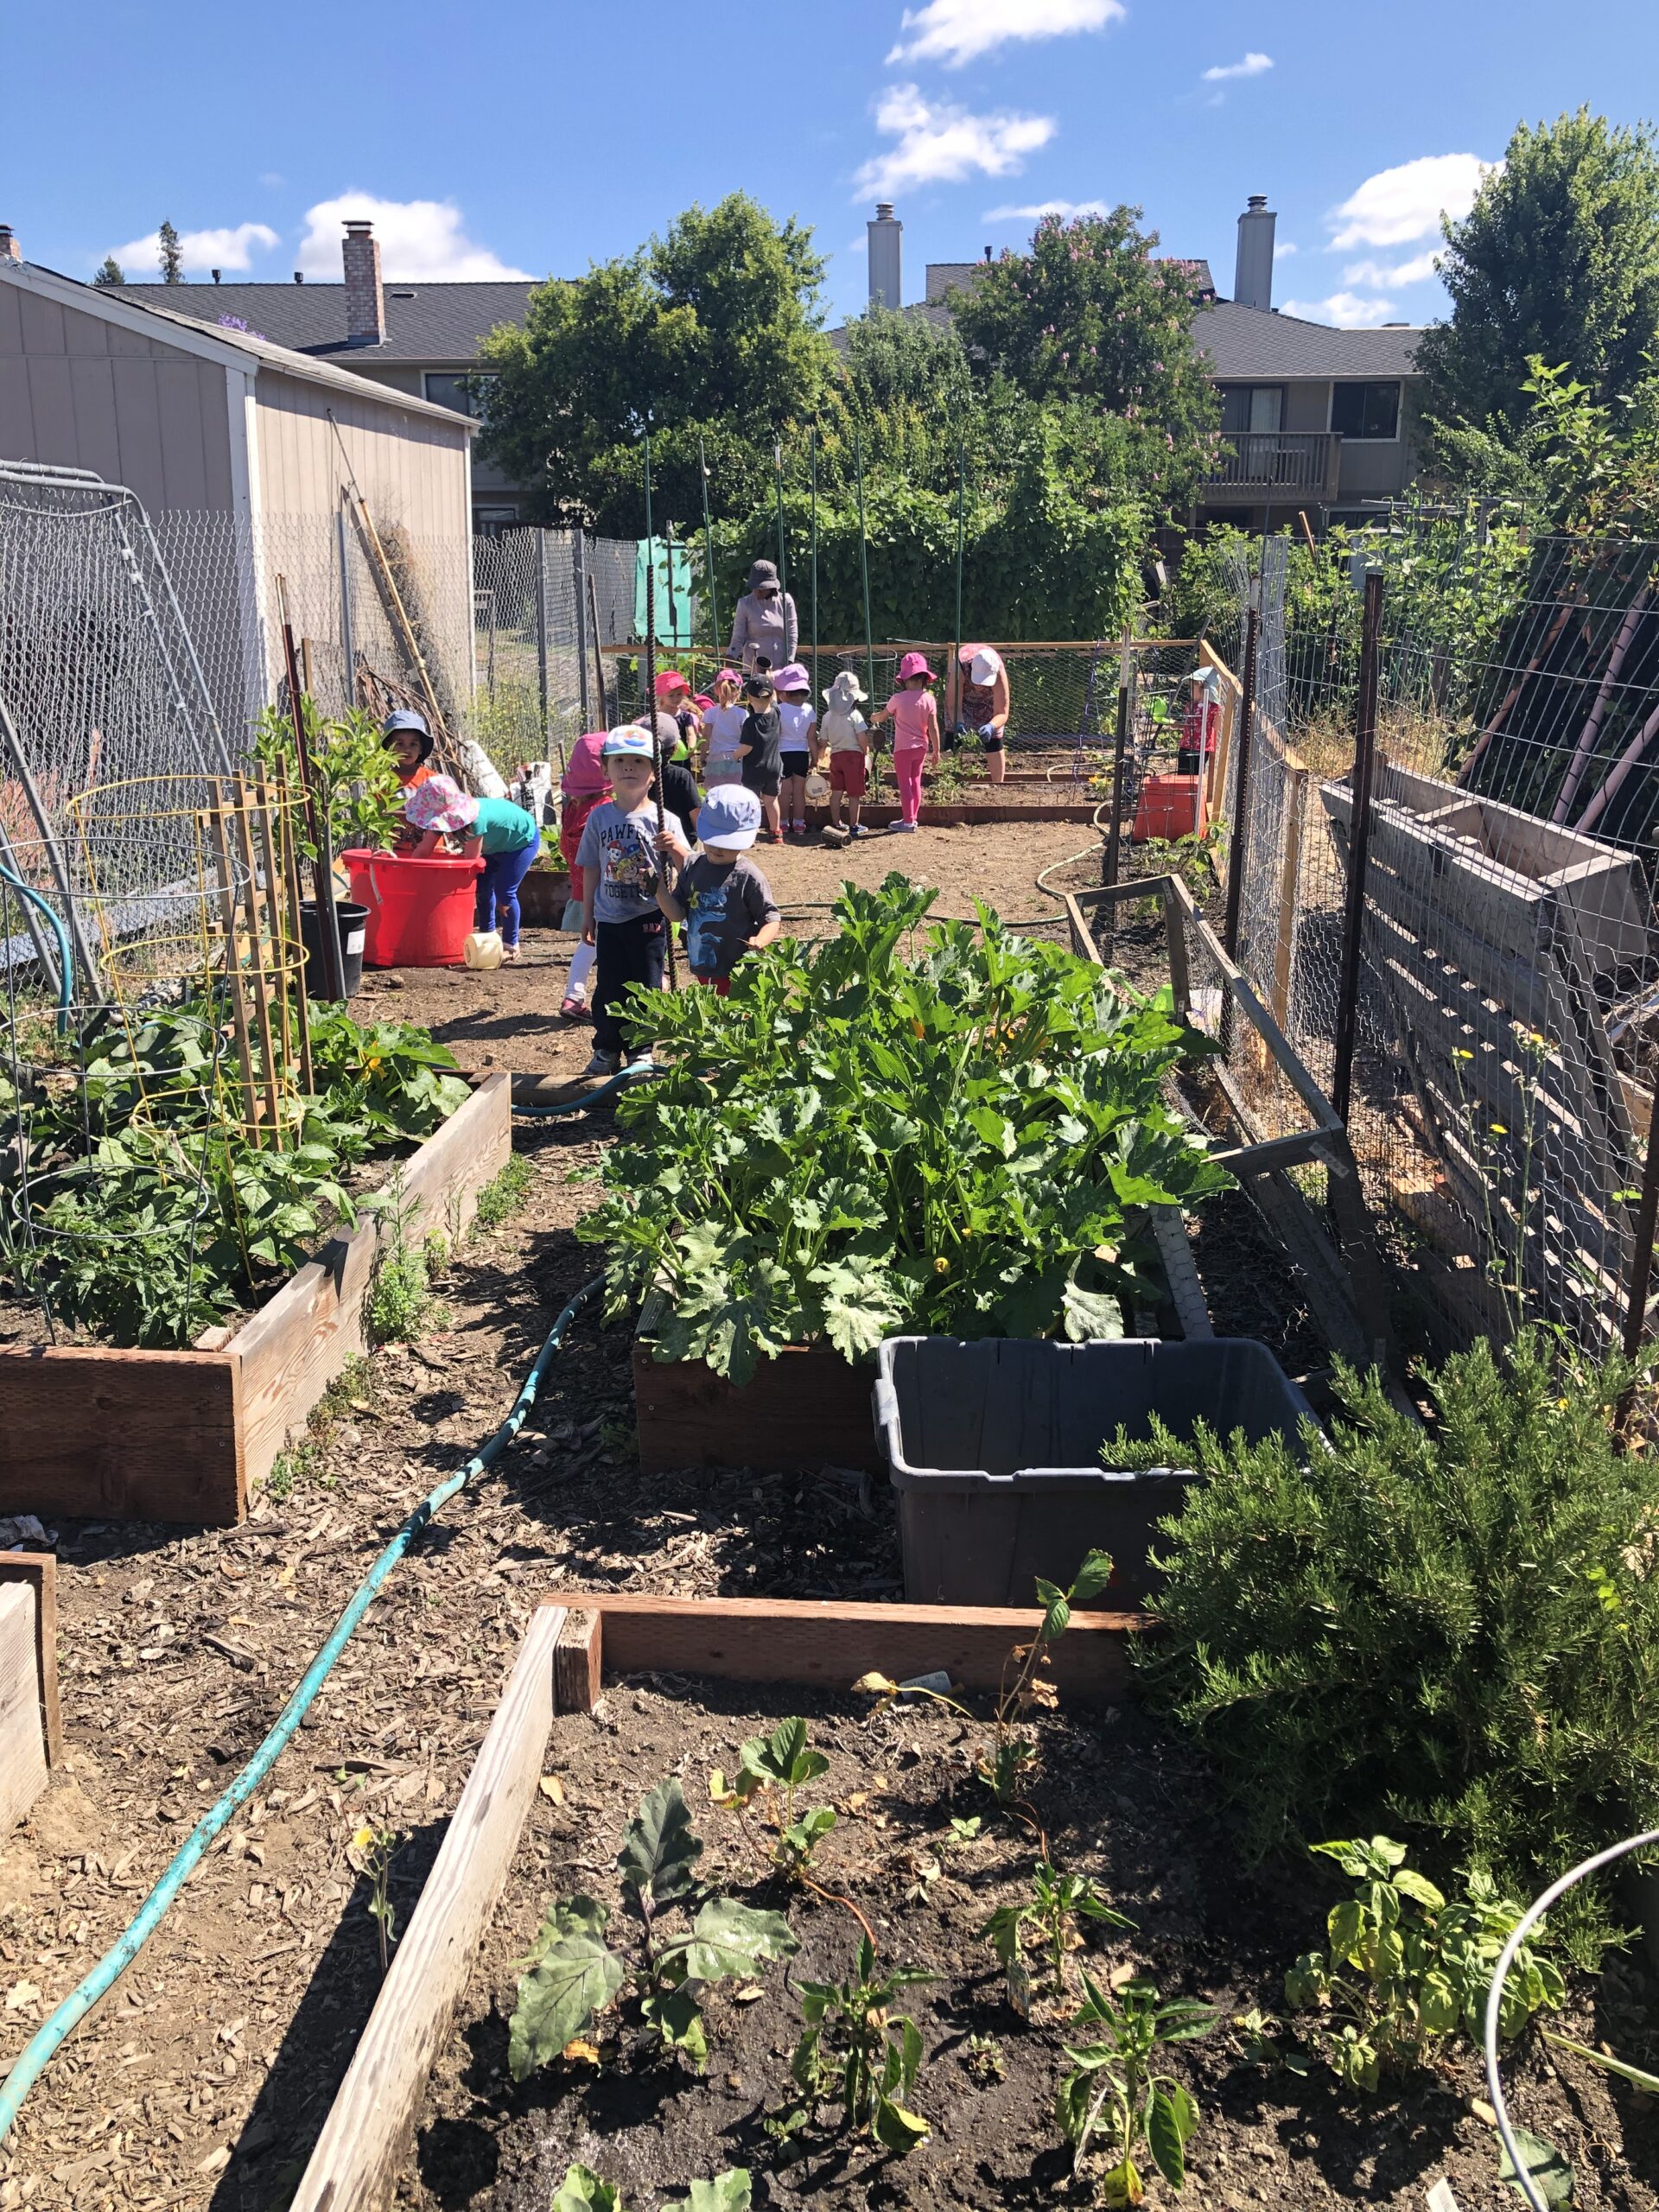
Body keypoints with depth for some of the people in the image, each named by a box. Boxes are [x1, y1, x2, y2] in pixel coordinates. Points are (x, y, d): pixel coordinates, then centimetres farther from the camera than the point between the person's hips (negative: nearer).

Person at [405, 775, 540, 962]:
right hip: (497, 844, 8)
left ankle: (510, 945, 1)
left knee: (504, 891, -11)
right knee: (482, 887, 6)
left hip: (523, 840, -8)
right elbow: (423, 851, -14)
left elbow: (470, 863, -32)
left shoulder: (475, 821, -42)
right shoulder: (444, 815, -19)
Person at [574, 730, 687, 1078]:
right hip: (609, 918, 2)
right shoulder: (599, 818, 2)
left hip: (648, 918, -2)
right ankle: (606, 1050, 21)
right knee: (608, 988, 7)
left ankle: (642, 1050, 19)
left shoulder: (663, 819, -5)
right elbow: (591, 870, 9)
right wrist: (587, 916, 10)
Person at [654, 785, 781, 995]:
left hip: (737, 975, -6)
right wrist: (659, 888, -14)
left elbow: (772, 919, -11)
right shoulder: (693, 868, 2)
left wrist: (760, 940, -32)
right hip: (703, 970, 6)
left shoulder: (748, 876, -15)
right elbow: (677, 914, 2)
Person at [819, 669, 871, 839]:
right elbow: (863, 739, -16)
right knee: (854, 793, 1)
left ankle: (836, 824, 16)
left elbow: (824, 741, 6)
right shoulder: (855, 715, -12)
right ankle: (854, 826, 5)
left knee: (836, 791, 12)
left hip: (835, 755, 5)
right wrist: (866, 752, 2)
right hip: (854, 755, -5)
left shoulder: (827, 716, 2)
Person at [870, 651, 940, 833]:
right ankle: (912, 817, 23)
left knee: (904, 784, 2)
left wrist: (874, 718, 26)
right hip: (921, 747, 4)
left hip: (903, 748, -4)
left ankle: (908, 820, 1)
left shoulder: (898, 699, -13)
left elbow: (882, 717, 3)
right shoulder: (929, 699, -6)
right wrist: (936, 751, 4)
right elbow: (933, 728, -4)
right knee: (915, 782, 16)